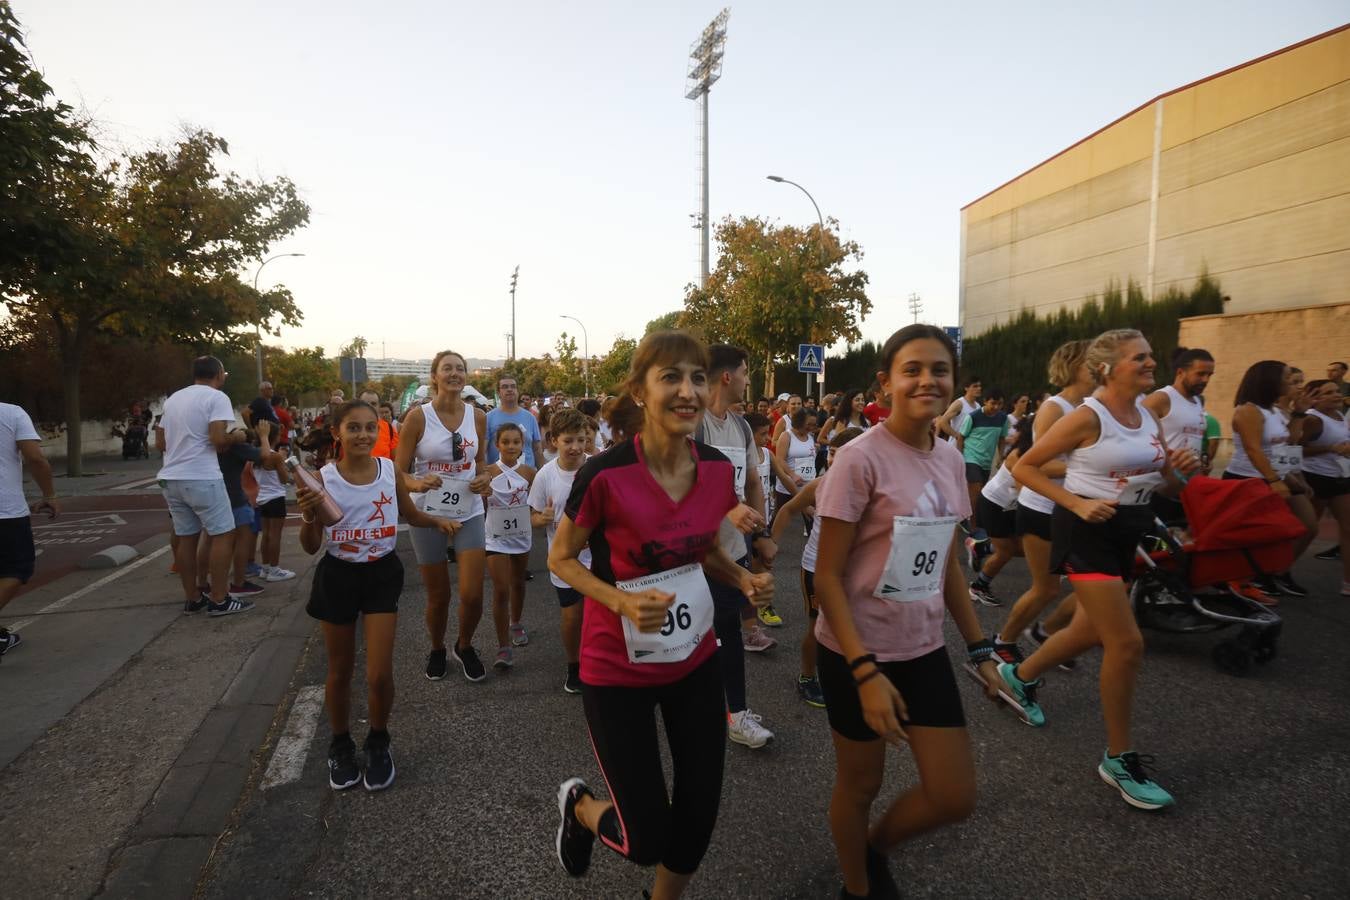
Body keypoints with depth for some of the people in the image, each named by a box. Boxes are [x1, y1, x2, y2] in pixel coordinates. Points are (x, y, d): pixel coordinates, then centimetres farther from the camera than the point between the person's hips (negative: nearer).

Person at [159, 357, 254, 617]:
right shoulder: (216, 397, -8)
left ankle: (192, 599, 19)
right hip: (202, 478, -8)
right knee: (223, 534, -1)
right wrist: (236, 437, 1)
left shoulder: (173, 398, 15)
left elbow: (163, 442, 20)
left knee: (185, 538, 12)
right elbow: (218, 441, -19)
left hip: (171, 478, 8)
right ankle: (219, 600, -1)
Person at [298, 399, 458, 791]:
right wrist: (309, 515, -27)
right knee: (340, 672, 14)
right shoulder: (323, 479, -12)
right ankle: (341, 747, 37)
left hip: (382, 574, 1)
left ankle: (378, 744, 25)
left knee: (379, 675, -2)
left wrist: (438, 521, -8)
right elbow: (311, 546, -8)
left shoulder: (390, 471, -7)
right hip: (338, 576, 0)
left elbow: (410, 514, 11)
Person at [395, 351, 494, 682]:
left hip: (469, 512, 2)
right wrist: (418, 484, -29)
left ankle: (464, 647, 28)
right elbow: (398, 472, -8)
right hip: (428, 515, -2)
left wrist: (484, 478, -5)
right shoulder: (418, 416, -10)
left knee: (472, 595, -3)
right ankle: (437, 650, 38)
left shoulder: (478, 417, 0)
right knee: (439, 596, 9)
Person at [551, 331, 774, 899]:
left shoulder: (717, 468, -7)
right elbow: (560, 559, -10)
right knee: (646, 840, 4)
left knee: (699, 817, 12)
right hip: (618, 670, -4)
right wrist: (621, 602, -26)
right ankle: (579, 806, 39)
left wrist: (744, 579, -10)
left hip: (694, 660, 5)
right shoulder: (605, 474, -24)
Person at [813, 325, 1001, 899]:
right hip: (857, 653, -6)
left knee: (955, 798, 10)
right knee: (860, 785, 13)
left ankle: (875, 849, 40)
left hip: (924, 651, 6)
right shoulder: (861, 459, -18)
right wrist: (865, 672, -21)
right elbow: (826, 578, -17)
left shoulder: (950, 460, 3)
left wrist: (980, 648, 11)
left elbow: (947, 565, 12)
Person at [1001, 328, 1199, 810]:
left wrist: (1181, 470, -7)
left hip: (1125, 530, 8)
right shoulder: (1088, 417, -16)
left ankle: (1019, 674, 44)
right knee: (1127, 644, -11)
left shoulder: (1149, 416, 7)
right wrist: (1077, 503, -23)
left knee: (1091, 631, 19)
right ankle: (1119, 758, 6)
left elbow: (1164, 483, 16)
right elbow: (1024, 467, -15)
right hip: (1087, 530, -8)